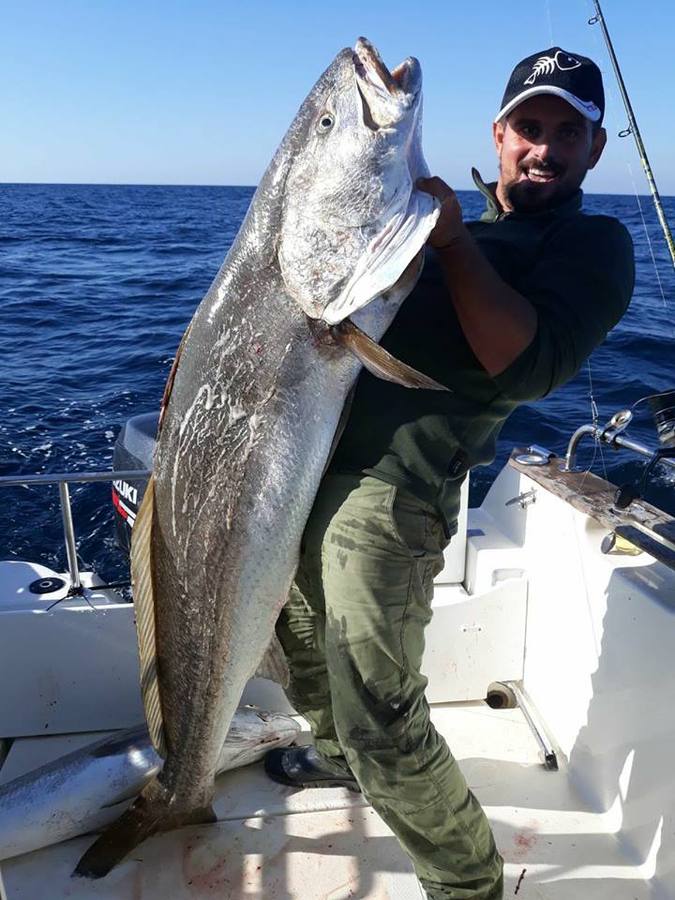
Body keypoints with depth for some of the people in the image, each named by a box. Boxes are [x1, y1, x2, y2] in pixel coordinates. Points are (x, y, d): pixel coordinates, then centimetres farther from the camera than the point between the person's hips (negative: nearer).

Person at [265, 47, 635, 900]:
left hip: (390, 485, -8)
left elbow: (526, 365, -19)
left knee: (381, 720, -7)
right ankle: (337, 753, 53)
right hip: (312, 452, 8)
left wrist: (452, 237, -17)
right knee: (300, 633, 25)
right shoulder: (444, 212, 22)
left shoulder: (591, 244, 0)